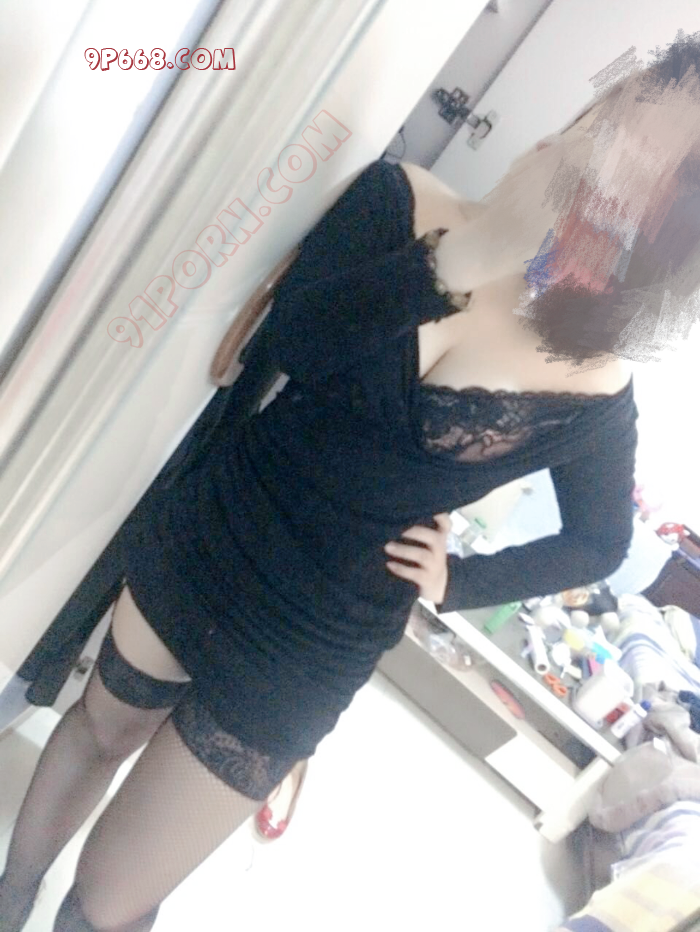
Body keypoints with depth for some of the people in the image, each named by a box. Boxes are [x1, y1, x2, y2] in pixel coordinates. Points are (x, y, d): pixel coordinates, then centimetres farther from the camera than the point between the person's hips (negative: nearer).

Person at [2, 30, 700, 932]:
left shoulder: (592, 389, -11)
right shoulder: (405, 199, -7)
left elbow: (599, 541, 4)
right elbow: (293, 338, -17)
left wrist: (456, 580, -5)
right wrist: (469, 253, -26)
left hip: (300, 661, -2)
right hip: (206, 547, 3)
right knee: (100, 724, 28)